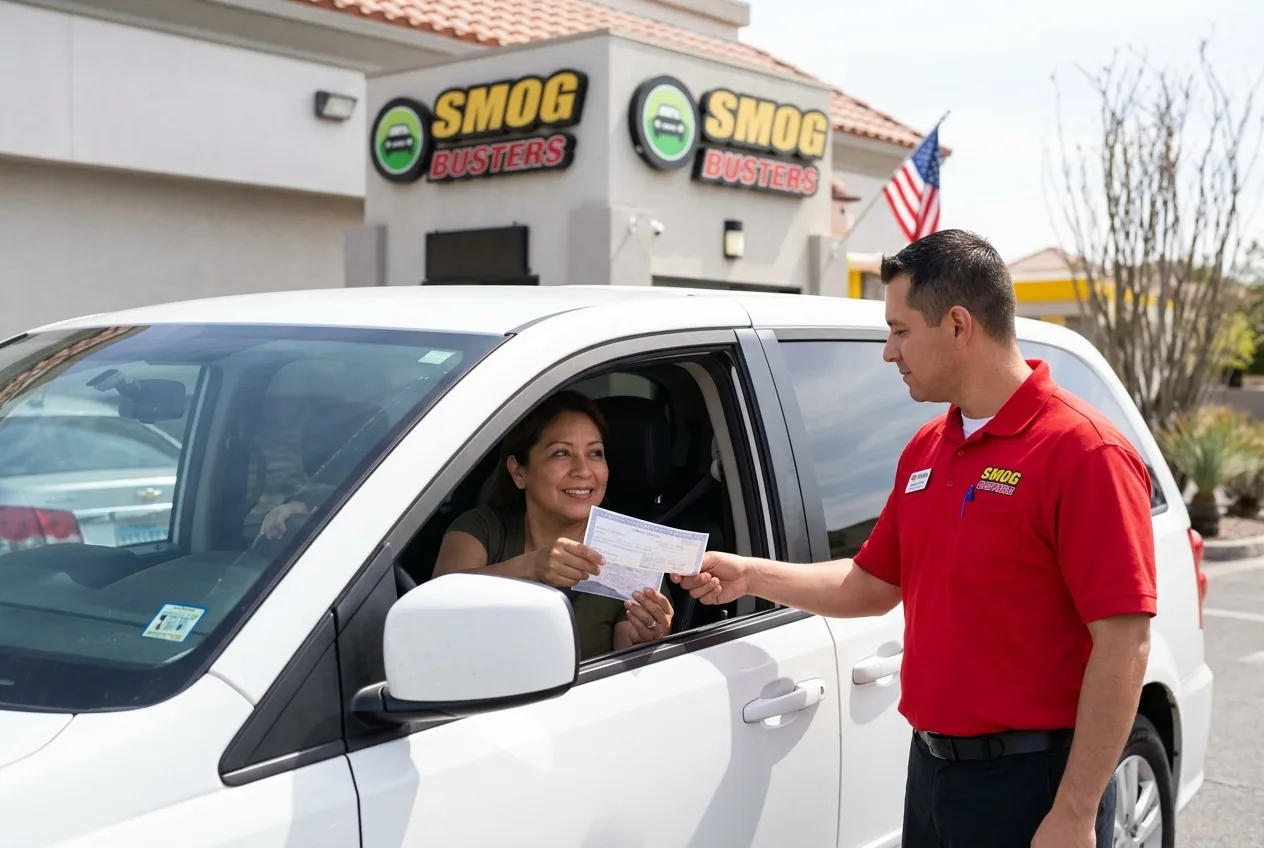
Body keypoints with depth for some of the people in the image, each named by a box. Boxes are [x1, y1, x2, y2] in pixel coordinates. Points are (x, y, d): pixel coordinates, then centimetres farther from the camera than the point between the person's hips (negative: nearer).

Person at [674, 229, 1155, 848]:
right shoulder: (924, 450, 9)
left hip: (1033, 784, -7)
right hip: (930, 768, 8)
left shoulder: (1083, 452, -16)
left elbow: (1124, 644, -19)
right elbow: (871, 585, 20)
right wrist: (750, 576, 14)